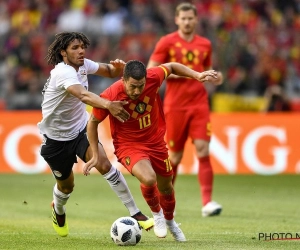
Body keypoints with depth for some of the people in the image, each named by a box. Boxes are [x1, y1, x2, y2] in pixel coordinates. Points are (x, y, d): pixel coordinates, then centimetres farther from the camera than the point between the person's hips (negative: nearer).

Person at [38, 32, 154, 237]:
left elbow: (110, 71, 6)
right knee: (66, 185, 12)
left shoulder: (83, 65, -8)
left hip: (81, 129, 5)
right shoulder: (63, 73, -30)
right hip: (56, 137, -4)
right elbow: (83, 95, -49)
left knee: (104, 165, -21)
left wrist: (118, 67, -20)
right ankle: (58, 211, 49)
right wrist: (108, 105, -67)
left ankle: (135, 214, -21)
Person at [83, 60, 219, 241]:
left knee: (165, 186, 18)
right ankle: (157, 213, 4)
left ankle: (169, 220, 50)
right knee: (149, 179, -29)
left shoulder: (153, 78, -22)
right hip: (128, 145, -4)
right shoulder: (110, 96, -28)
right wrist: (95, 155, -8)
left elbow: (171, 67, 1)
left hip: (156, 141, 4)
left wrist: (197, 75, -9)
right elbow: (93, 122, -9)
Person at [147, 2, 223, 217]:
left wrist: (215, 77, 1)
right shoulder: (167, 42, 0)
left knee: (203, 151, -12)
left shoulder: (205, 44, 10)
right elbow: (151, 72, -2)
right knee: (174, 156, 6)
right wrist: (174, 73, -16)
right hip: (175, 106, -2)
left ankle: (207, 202, -15)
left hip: (199, 104, 2)